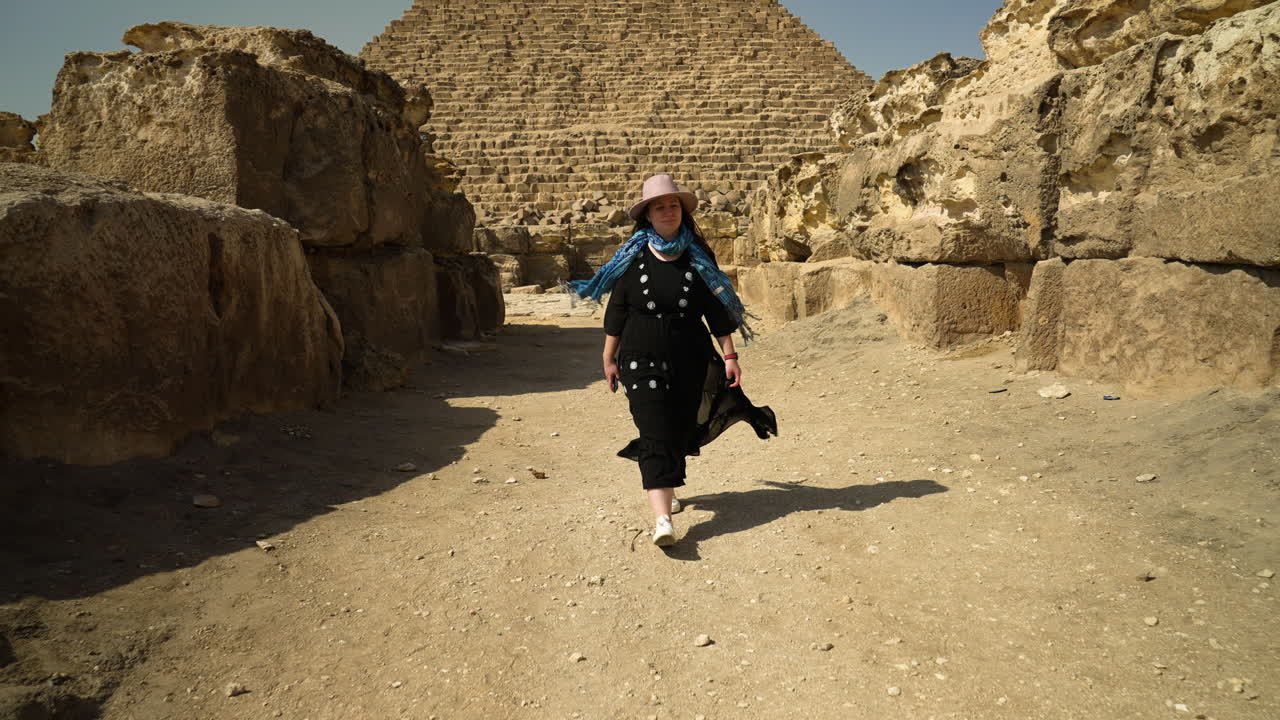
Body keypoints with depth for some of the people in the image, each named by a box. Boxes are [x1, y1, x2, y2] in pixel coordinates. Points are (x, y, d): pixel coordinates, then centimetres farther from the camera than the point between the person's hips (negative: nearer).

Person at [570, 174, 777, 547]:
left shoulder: (699, 256, 3)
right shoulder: (632, 258, 0)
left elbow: (717, 307, 5)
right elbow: (616, 310, 4)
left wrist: (729, 355, 1)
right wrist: (609, 359, 6)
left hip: (690, 359, 2)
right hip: (641, 359, -2)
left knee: (681, 430, 11)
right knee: (656, 434, -12)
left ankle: (665, 488, 37)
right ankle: (662, 517, -18)